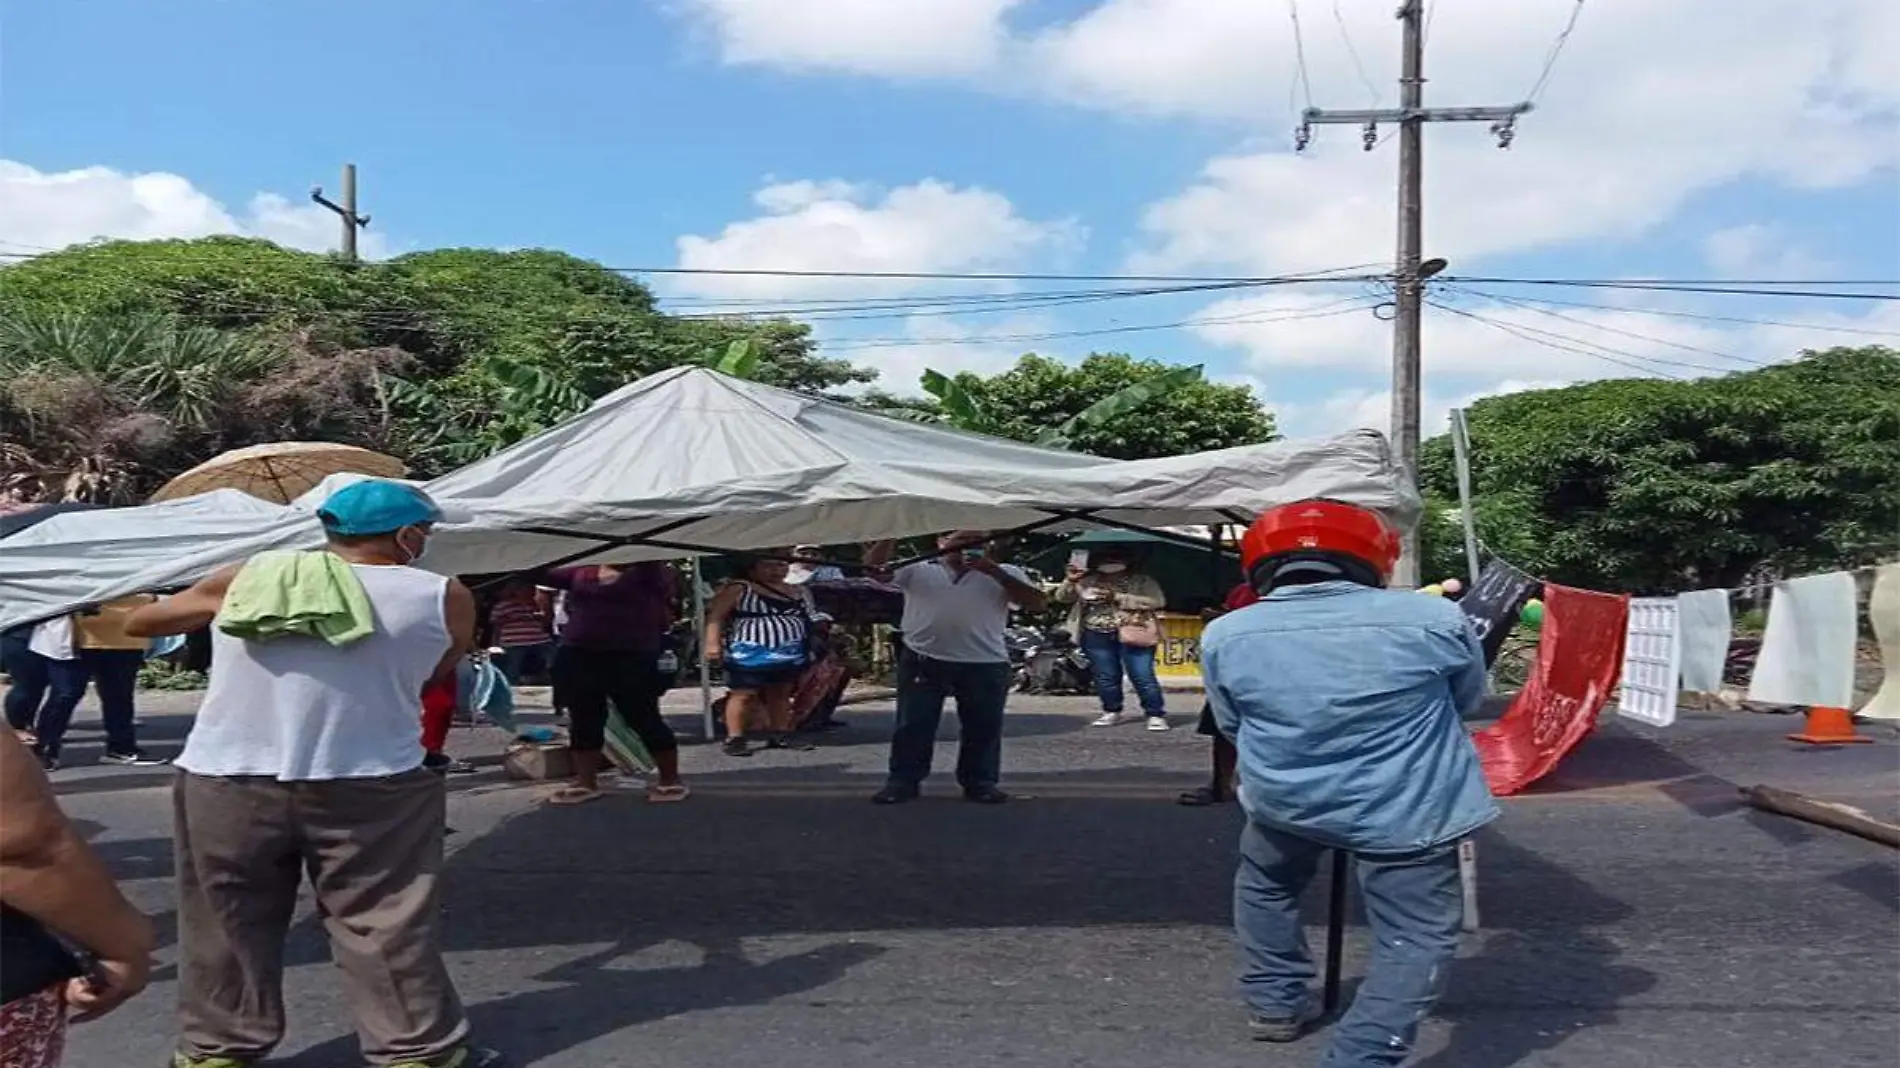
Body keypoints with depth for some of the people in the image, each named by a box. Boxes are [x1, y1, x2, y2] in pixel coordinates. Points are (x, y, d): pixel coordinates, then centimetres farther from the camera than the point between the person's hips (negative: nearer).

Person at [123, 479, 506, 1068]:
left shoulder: (244, 578, 3)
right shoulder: (443, 598, -3)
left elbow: (138, 623, 16)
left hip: (225, 783, 2)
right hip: (371, 788, -2)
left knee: (228, 926, 18)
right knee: (387, 926, 10)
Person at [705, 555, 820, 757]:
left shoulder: (800, 592, 16)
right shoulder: (737, 589, -2)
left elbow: (811, 619, 22)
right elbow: (715, 616, -7)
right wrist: (713, 642, -18)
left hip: (791, 654, 6)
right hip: (751, 654, -6)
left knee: (781, 695, 9)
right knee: (744, 694, -5)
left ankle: (781, 735, 16)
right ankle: (735, 739, -3)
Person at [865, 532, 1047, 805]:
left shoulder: (1005, 573, 11)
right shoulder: (917, 570, 9)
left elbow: (1037, 603, -1)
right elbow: (873, 568, 0)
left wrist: (995, 572, -7)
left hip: (985, 665, 0)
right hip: (923, 660, 0)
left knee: (983, 728, 6)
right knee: (912, 724, 3)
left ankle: (980, 782, 18)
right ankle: (903, 781, 12)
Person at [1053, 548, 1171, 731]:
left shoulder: (1143, 581, 5)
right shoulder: (1089, 581, 13)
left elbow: (1156, 602, -10)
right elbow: (1062, 598, 11)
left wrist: (1118, 597, -13)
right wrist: (1070, 580, -10)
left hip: (1133, 634, -3)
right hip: (1097, 635, 4)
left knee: (1143, 677, -8)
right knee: (1105, 677, 7)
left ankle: (1156, 715, -2)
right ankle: (1112, 712, 21)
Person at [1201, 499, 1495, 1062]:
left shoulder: (1225, 635, -6)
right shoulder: (1434, 618, -10)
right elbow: (1467, 700, 8)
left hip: (1283, 801, 3)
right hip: (1406, 812, -2)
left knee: (1264, 888, 29)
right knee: (1414, 940, 8)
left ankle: (1276, 1003, 39)